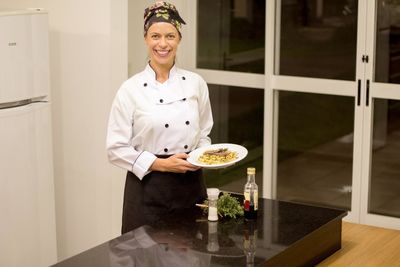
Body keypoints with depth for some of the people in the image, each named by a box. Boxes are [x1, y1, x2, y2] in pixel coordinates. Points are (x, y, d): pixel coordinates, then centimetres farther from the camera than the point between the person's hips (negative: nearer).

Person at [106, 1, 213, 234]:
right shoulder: (131, 89, -7)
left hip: (191, 186, 3)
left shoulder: (196, 83, 3)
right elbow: (116, 149, -7)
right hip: (148, 190, -3)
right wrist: (161, 164, -16)